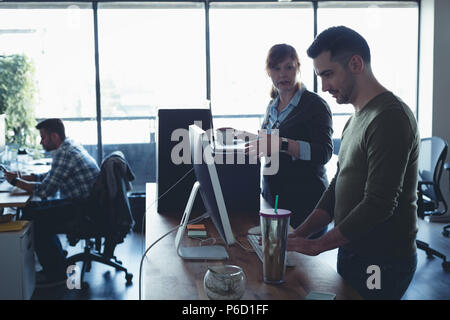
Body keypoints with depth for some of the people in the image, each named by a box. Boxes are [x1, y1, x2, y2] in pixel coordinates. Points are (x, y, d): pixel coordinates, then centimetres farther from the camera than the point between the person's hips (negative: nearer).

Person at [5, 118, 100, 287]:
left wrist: (16, 181, -5)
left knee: (36, 216, -13)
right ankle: (58, 262, 16)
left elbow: (45, 189, -18)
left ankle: (55, 273, -2)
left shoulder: (64, 153, -18)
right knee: (33, 208, 11)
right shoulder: (70, 147, 14)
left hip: (84, 208, -10)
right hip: (85, 204, 10)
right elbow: (50, 176, 25)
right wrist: (22, 177, 14)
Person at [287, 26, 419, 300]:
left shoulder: (390, 116, -19)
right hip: (352, 252, 9)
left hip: (381, 263, -9)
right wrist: (299, 234, 3)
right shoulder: (357, 119, 12)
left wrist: (316, 245, -17)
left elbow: (378, 205, -24)